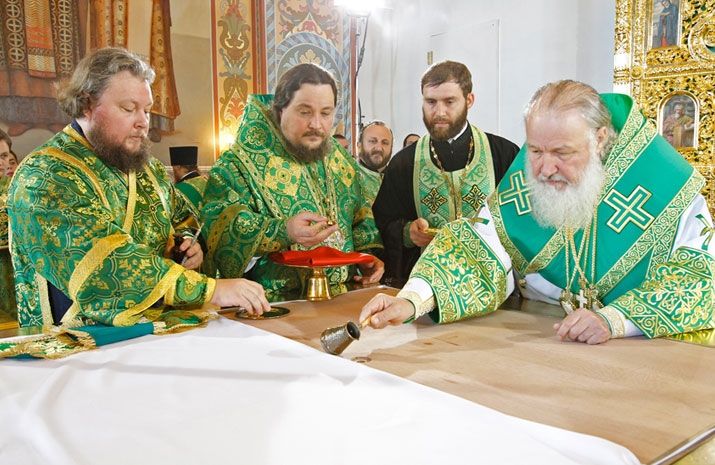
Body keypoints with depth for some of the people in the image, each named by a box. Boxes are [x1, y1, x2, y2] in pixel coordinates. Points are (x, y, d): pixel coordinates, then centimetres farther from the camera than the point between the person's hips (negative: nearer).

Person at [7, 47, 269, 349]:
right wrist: (209, 289, -29)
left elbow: (182, 220, 28)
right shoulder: (44, 176, -12)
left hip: (161, 329, 7)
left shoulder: (150, 168, 14)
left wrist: (189, 244, 4)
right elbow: (105, 263, -24)